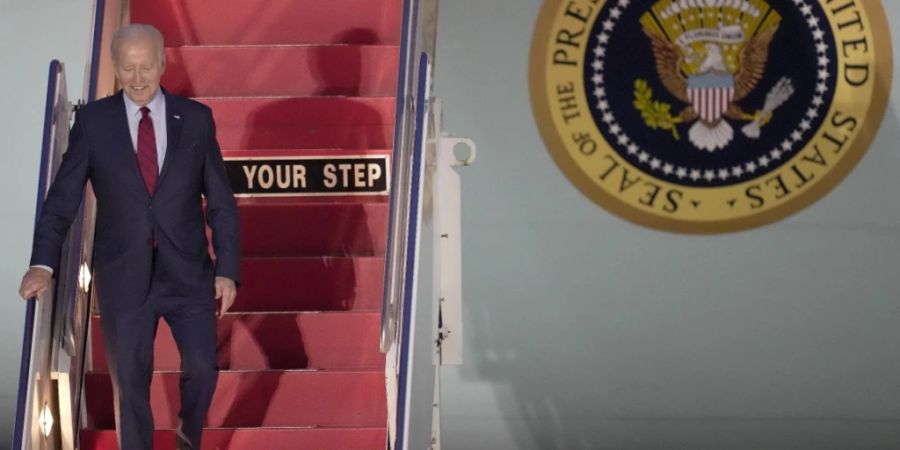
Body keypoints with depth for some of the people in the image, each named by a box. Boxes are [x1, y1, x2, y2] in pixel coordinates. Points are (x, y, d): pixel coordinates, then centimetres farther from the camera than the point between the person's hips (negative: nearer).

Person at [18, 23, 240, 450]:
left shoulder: (196, 118, 0)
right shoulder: (93, 121, -1)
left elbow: (221, 201, 3)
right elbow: (62, 197, -2)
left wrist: (228, 269, -3)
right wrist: (43, 263, -14)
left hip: (188, 271, 1)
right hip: (123, 276, -1)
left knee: (202, 368, 1)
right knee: (130, 383, 6)